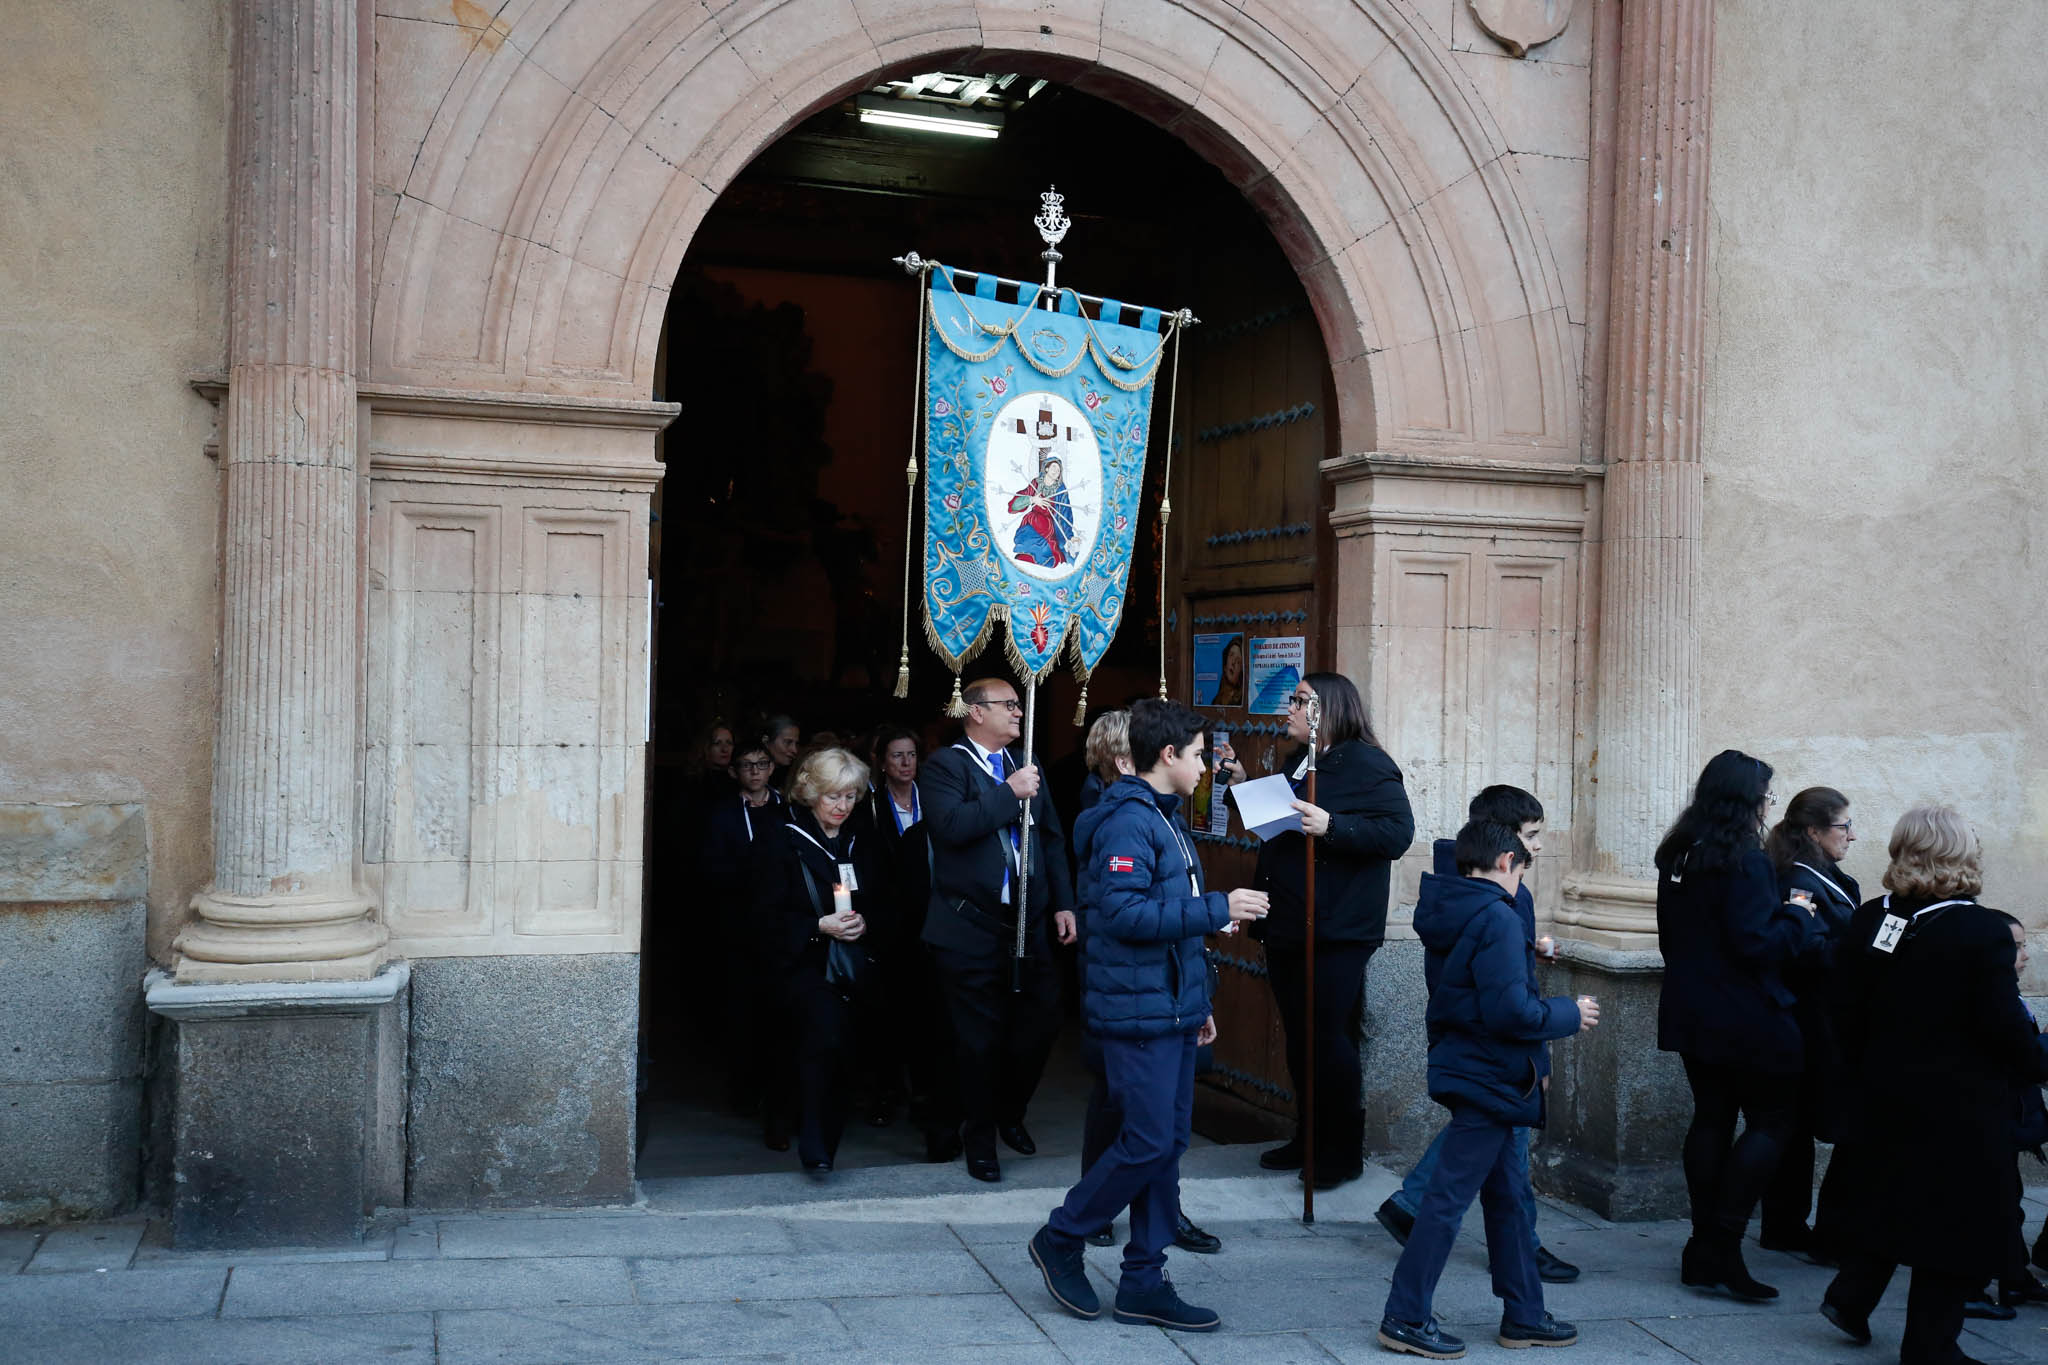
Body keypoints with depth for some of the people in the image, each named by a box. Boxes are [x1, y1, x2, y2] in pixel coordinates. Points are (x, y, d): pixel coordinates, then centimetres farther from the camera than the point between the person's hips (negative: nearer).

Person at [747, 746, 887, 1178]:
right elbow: (768, 914, -4)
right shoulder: (781, 844, 2)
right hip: (803, 964, -5)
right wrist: (819, 926, -15)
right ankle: (815, 1143, -17)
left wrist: (864, 923, -2)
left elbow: (882, 907, 20)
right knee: (826, 1032, -26)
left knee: (839, 1048, -6)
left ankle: (824, 1138, 11)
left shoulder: (861, 848, 17)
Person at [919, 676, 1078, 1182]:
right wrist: (1011, 793, -20)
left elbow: (1052, 838, 15)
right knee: (980, 1039, 4)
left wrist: (1063, 903, 7)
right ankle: (980, 1138, 22)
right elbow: (953, 825, -23)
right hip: (970, 930, -5)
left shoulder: (1027, 767, 14)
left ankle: (1010, 1113, 31)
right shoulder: (944, 766, -6)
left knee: (1041, 1022, 7)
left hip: (1029, 925, 6)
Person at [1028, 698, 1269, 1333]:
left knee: (1168, 1143, 10)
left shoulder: (1167, 819, 17)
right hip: (1139, 1012, -10)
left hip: (1173, 1010, 10)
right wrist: (1217, 909, -23)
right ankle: (1060, 1240, 12)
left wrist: (1198, 1001, 21)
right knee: (1147, 1143, -7)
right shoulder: (1127, 821, -15)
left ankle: (1144, 1281, 17)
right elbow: (1123, 912, -26)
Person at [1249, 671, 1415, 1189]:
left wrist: (1330, 826, -28)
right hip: (1286, 928, 9)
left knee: (1329, 1040, -4)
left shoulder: (1366, 766, -10)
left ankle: (1343, 1152, 8)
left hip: (1335, 932, -9)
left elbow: (1398, 833, -19)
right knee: (1298, 1039, 14)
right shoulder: (1296, 765, 17)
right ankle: (1309, 1140, 25)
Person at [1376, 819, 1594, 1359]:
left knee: (1508, 1193, 17)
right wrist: (1570, 1014, -9)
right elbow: (1511, 1010, -24)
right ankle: (1406, 1318, 4)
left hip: (1469, 1069, 10)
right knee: (1448, 1197, -3)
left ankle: (1524, 1315, 26)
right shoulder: (1498, 919, -19)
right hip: (1488, 1077, -10)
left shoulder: (1447, 914, 9)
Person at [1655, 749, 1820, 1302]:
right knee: (1769, 1122, 1)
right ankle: (1723, 1248, -4)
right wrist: (1798, 917, -7)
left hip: (1690, 1015, 8)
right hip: (1746, 1022, -8)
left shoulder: (1678, 857, 9)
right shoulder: (1745, 862, -18)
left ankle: (1704, 1248, 16)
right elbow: (1755, 943, -22)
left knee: (1710, 1119, 13)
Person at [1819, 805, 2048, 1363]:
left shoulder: (1868, 921, -2)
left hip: (1883, 1093, 5)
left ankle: (1851, 1295, 22)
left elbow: (1848, 1014, 3)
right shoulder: (1984, 932, -18)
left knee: (1884, 1197, 24)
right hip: (1961, 1107, -5)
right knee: (1953, 1220, 7)